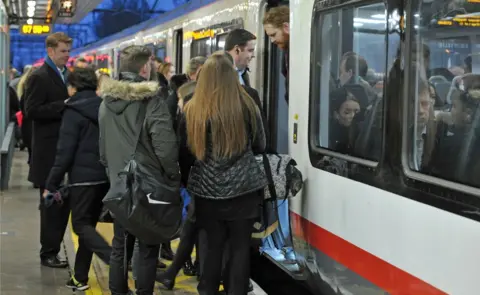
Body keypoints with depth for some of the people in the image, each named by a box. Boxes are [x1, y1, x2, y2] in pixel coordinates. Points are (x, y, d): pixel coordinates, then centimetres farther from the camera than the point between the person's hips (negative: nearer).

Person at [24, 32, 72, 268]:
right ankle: (48, 253, 11)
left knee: (63, 202, 11)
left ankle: (52, 250, 22)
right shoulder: (39, 77, -9)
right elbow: (32, 110, -16)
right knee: (51, 204, 0)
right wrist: (63, 106, -21)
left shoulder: (67, 75, 14)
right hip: (49, 151, -7)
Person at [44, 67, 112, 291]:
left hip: (83, 177, -7)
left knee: (81, 225, -2)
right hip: (104, 176, 7)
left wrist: (51, 184, -8)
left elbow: (65, 152, -13)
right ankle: (80, 277, 15)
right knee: (88, 224, 13)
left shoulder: (74, 111, -9)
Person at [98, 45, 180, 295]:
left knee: (120, 247, 15)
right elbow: (165, 146, -19)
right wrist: (174, 179, -5)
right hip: (149, 186, -6)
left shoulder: (107, 101, 6)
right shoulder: (151, 99, -15)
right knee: (147, 249, 3)